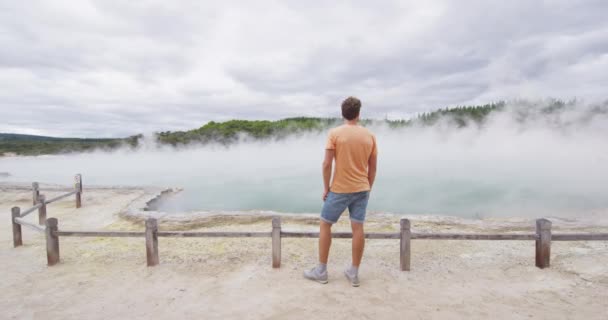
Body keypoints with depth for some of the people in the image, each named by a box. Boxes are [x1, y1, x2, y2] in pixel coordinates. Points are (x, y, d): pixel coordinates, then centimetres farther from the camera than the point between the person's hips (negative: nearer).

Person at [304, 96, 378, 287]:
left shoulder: (335, 133, -9)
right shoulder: (370, 136, 3)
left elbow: (327, 164, -13)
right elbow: (372, 168, 6)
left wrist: (326, 188, -2)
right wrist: (368, 188, 16)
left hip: (340, 189, -4)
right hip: (361, 189, 4)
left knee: (325, 225, 10)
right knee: (358, 228, 8)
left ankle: (321, 271, 18)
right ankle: (354, 273, 19)